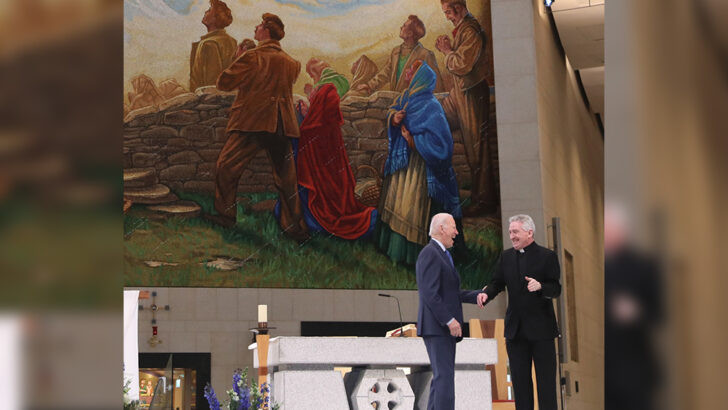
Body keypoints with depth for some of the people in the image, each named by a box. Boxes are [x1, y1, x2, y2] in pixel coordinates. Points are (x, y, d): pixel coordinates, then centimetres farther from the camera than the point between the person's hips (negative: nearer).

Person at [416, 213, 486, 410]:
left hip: (445, 328, 11)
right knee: (444, 376, -14)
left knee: (441, 377, 10)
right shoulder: (430, 254, -12)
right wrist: (449, 320, -21)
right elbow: (430, 294, -20)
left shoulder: (442, 255, 21)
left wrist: (476, 295, 5)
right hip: (436, 327, -11)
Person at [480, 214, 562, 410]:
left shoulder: (547, 256, -5)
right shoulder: (506, 256, 9)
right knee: (520, 379, 10)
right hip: (515, 329, 4)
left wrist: (540, 286, -27)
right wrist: (486, 294, -15)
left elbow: (556, 289, -7)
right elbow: (497, 283, 6)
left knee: (546, 379, 1)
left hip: (541, 328, -4)